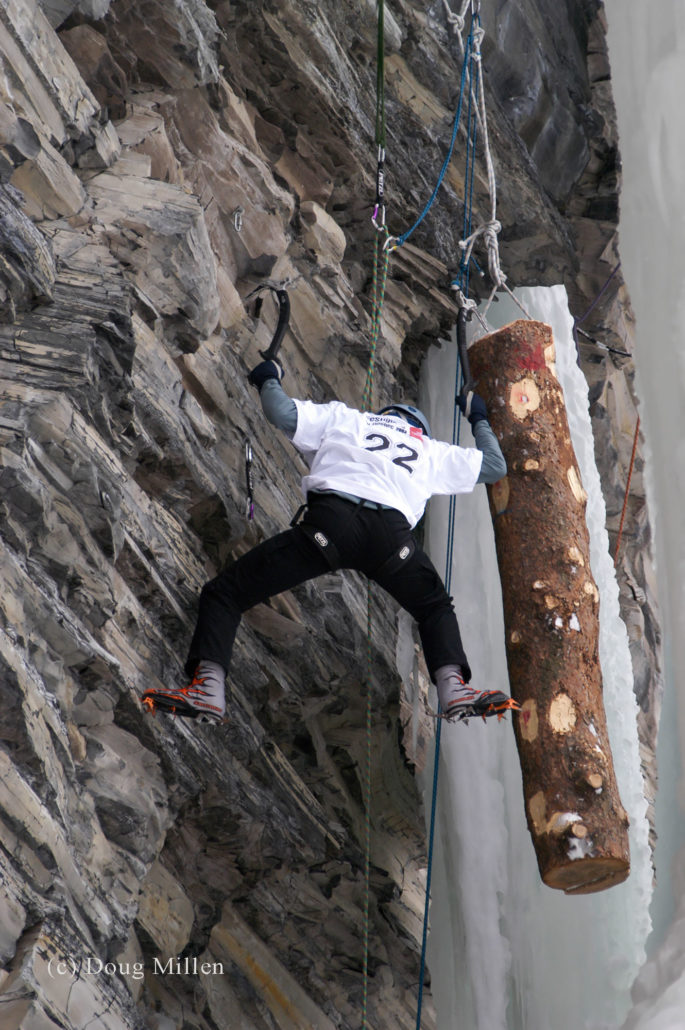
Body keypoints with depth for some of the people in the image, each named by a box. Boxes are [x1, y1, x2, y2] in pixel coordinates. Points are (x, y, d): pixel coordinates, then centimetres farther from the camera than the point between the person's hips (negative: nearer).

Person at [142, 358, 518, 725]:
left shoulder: (342, 416, 30)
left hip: (329, 519, -2)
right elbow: (495, 465, 46)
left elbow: (283, 414, 18)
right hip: (393, 533, 2)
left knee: (225, 593, 10)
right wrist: (480, 420, 65)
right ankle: (454, 689, 9)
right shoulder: (432, 450, 35)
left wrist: (268, 380, 40)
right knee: (436, 609, 30)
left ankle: (208, 688, -7)